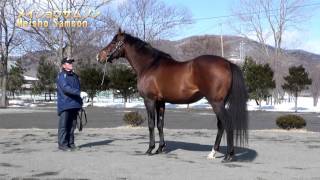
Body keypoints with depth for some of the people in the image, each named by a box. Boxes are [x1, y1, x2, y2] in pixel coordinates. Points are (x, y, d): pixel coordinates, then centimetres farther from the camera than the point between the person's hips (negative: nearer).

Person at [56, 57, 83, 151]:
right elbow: (65, 88, -19)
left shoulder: (74, 76, 20)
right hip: (64, 105, -7)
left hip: (74, 105, 7)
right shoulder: (61, 76, -4)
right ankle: (62, 144, -2)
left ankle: (70, 143, 16)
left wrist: (79, 102, 17)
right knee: (64, 125, -6)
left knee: (72, 125, 10)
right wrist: (76, 92, -30)